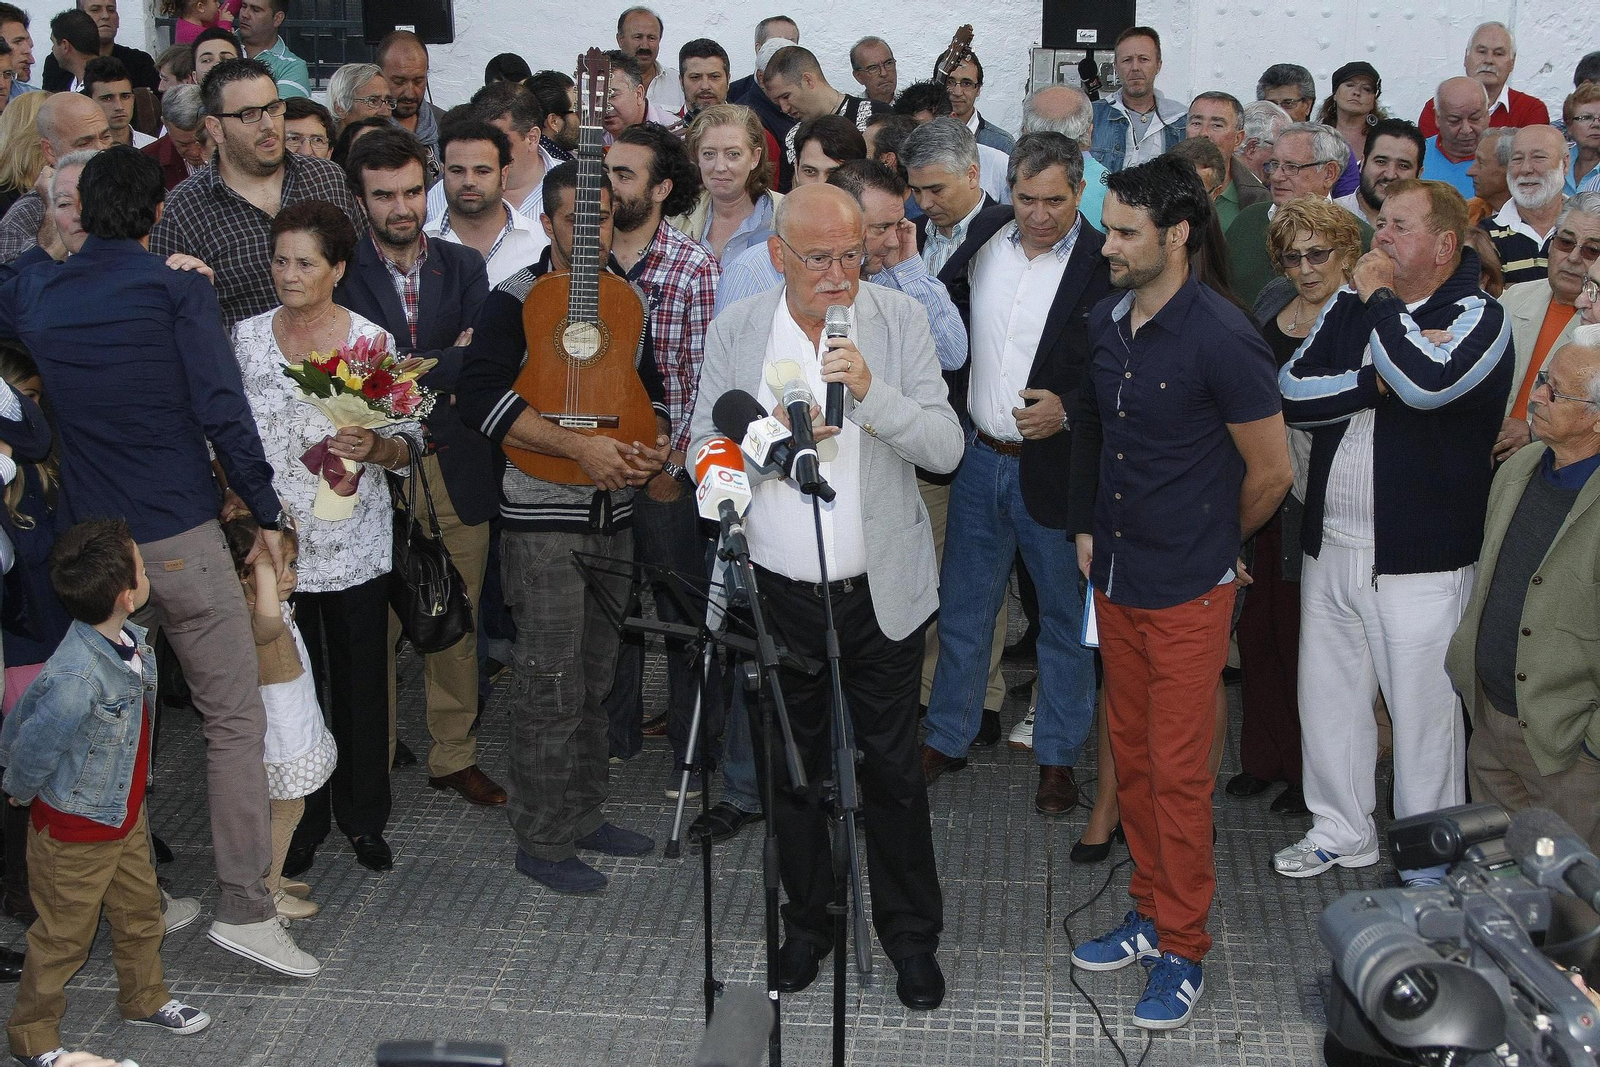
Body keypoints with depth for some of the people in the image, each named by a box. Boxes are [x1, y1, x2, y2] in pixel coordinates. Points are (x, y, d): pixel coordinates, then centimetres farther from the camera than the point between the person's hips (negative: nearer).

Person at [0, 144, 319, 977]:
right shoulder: (176, 286, -7)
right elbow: (222, 409, -13)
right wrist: (266, 513, -6)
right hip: (181, 534, -5)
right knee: (235, 720, 0)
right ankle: (244, 905, -4)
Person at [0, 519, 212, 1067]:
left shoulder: (131, 639, -10)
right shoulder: (75, 678, -38)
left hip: (126, 813, 7)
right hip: (74, 834, -7)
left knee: (140, 912, 25)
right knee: (63, 938, 13)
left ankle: (145, 999, 49)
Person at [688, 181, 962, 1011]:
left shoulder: (900, 320, -5)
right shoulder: (735, 330, -2)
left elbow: (947, 449, -10)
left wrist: (873, 391, -26)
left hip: (880, 592, -1)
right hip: (778, 592, 2)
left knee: (893, 771, 7)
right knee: (796, 769, 15)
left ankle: (911, 934, 26)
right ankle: (809, 921, 34)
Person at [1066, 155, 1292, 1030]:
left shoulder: (1221, 338, -18)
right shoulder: (1106, 324, 4)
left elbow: (1271, 472, -9)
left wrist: (1211, 544, 4)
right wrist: (1090, 531, 11)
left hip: (1187, 593, -7)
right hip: (1116, 578, 7)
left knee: (1178, 772, 0)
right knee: (1132, 757, 15)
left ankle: (1182, 950, 13)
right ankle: (1149, 914, 31)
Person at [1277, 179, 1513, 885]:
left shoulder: (1477, 317, -7)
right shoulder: (1354, 308, 11)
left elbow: (1429, 380, -29)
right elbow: (1291, 393, 0)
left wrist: (1379, 299, -15)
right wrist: (1373, 384, -15)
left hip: (1419, 561, -6)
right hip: (1330, 548, 6)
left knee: (1423, 713, 2)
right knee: (1328, 696, 16)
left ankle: (1430, 859, 19)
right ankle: (1341, 830, 34)